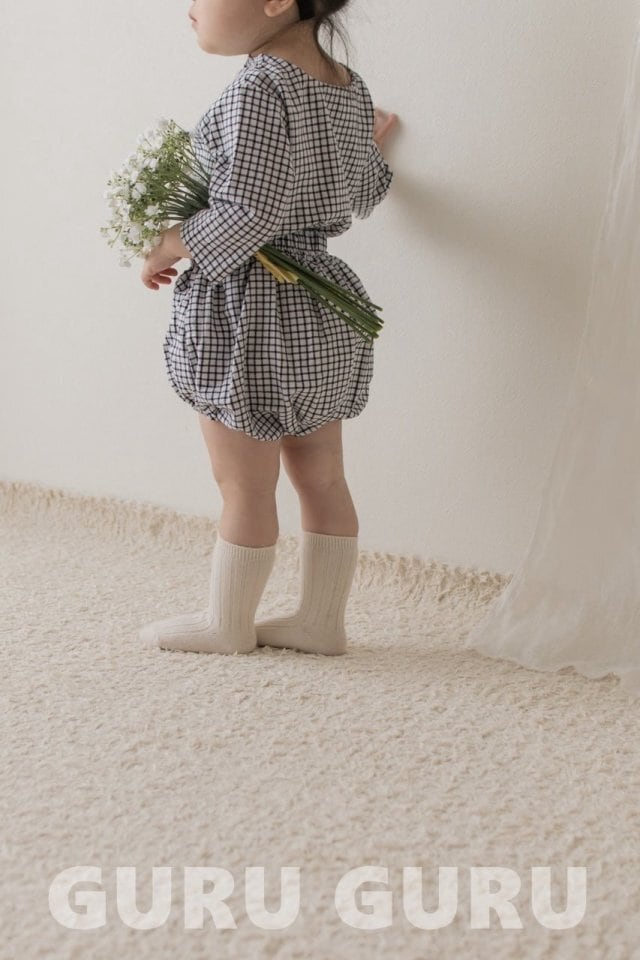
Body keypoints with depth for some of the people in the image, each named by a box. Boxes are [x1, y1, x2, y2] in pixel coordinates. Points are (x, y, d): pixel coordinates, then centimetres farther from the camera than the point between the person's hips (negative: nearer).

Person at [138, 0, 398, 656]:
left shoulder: (259, 87, -19)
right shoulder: (350, 87, 7)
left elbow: (248, 213, -24)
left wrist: (165, 249, -9)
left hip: (247, 312, -8)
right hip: (323, 306, 9)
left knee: (245, 485, 5)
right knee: (322, 478, 13)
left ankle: (227, 625, 21)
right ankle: (321, 620, 24)